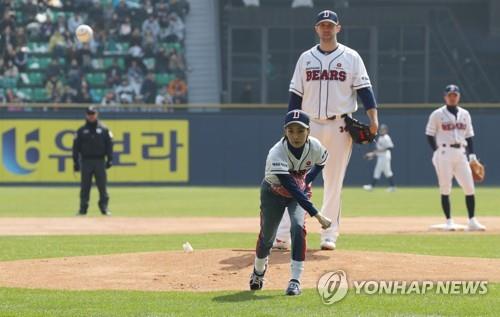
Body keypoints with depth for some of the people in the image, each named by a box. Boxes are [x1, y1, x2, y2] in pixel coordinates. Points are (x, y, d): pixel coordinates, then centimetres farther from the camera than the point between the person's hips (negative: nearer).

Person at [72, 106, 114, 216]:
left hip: (100, 161, -1)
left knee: (102, 186, -3)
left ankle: (104, 208, 1)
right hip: (86, 161, 1)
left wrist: (110, 159, -5)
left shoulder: (103, 129, 6)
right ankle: (83, 209, 7)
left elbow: (109, 144, 4)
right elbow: (76, 146, 6)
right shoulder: (81, 130, 7)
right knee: (84, 187, 2)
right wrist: (76, 162, 0)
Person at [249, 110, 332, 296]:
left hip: (301, 191, 2)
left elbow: (321, 162, 4)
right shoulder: (276, 154, -39)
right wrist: (317, 215, -48)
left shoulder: (315, 147, -25)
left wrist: (307, 180, -12)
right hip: (274, 193, -2)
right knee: (267, 236, 7)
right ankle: (258, 271, 39)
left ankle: (295, 280, -20)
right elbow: (292, 189, -44)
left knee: (298, 227, -23)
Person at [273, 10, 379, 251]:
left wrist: (373, 118, -17)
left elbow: (364, 88, -4)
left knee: (334, 182, 3)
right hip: (310, 125, 1)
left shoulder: (351, 57, 4)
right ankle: (283, 235, -6)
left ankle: (329, 235, 9)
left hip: (340, 127, -1)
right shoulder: (306, 58, 10)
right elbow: (296, 95, 9)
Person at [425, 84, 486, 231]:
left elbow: (469, 136, 15)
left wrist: (472, 155, 7)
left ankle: (472, 221, 2)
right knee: (445, 188, -2)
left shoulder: (465, 114, 13)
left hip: (461, 153, 4)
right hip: (444, 152, -4)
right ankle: (449, 221, 3)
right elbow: (430, 135, 1)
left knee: (469, 187, -3)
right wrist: (438, 152, -8)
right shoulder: (437, 114, 1)